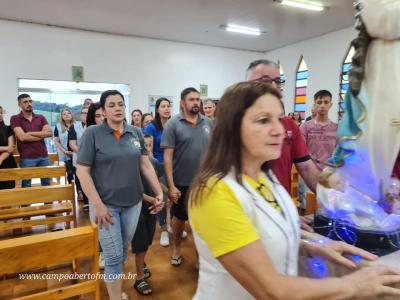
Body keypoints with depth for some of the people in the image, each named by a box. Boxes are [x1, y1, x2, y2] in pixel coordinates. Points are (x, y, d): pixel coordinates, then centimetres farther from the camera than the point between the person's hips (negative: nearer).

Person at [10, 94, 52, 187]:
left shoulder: (41, 117, 11)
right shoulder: (15, 119, 1)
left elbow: (49, 133, -3)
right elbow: (22, 137, -13)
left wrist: (31, 133, -9)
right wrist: (42, 135, -6)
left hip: (44, 156, 3)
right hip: (27, 158, -3)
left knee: (47, 184, 10)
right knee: (26, 185, 6)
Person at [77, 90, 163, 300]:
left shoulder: (136, 133, 2)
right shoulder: (92, 133, -9)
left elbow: (146, 165, 5)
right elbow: (82, 171, -11)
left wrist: (159, 192, 0)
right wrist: (98, 205, -15)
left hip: (133, 203, 4)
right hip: (106, 205, -4)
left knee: (123, 251, 20)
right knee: (114, 256, 4)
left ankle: (113, 283, 45)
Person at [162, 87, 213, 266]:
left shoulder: (208, 123, 1)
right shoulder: (173, 124, -8)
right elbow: (167, 156, -11)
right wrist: (171, 185, -15)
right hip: (182, 182, -2)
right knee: (179, 217, 17)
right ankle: (176, 249, 40)